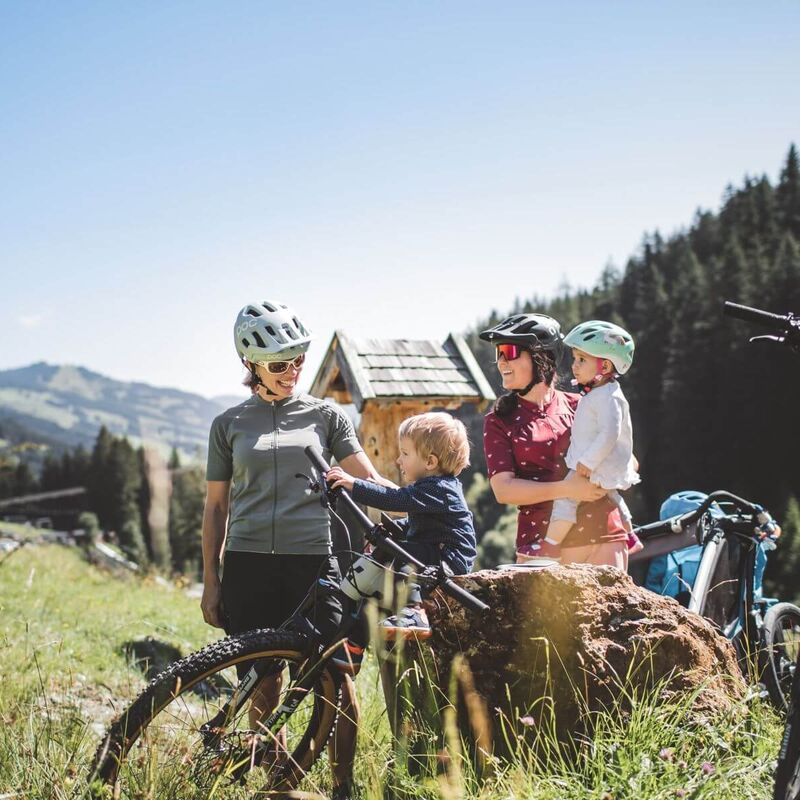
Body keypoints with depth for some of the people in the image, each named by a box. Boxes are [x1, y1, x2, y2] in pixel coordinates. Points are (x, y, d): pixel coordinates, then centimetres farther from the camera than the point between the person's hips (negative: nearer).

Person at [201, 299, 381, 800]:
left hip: (313, 564, -1)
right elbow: (216, 506, 12)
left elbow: (370, 482, 3)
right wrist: (210, 581, 8)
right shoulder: (230, 424, 10)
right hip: (249, 568, 1)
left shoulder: (326, 416, 8)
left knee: (336, 680, -9)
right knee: (262, 684, 4)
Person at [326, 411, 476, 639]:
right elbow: (411, 525, 25)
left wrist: (354, 484, -31)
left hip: (449, 561, -11)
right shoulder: (438, 486, 16)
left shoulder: (438, 488, -17)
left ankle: (414, 613, -30)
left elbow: (395, 500, -29)